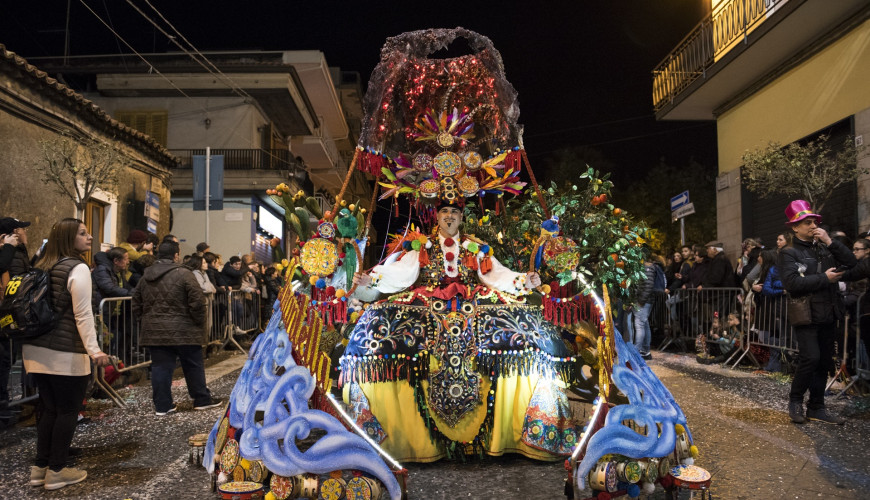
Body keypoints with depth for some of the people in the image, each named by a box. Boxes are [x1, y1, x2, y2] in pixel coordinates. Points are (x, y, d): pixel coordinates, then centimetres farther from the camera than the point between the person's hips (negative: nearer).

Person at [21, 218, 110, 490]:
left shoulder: (41, 267, 11)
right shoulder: (78, 268, -12)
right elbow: (82, 313, -18)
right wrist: (94, 349, -19)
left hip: (36, 349, 8)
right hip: (65, 353, -8)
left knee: (49, 410, 16)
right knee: (68, 411, 4)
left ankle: (39, 468, 22)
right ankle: (56, 471, 11)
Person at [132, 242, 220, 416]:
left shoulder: (146, 276, 9)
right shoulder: (183, 274, -12)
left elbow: (137, 304, 16)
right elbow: (197, 301, -15)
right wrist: (199, 323, -4)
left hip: (154, 331, 5)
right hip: (183, 331, -5)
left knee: (160, 368, 9)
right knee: (193, 367, 8)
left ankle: (162, 405, 13)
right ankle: (202, 399, 18)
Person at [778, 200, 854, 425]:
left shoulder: (824, 248, 12)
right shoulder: (789, 253, -7)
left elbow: (851, 262, 1)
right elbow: (792, 283, -20)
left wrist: (830, 242, -6)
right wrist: (825, 278, -16)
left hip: (828, 315, 6)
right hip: (806, 315, -6)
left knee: (824, 362, 10)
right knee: (811, 357, -16)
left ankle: (816, 408, 21)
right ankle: (795, 401, 6)